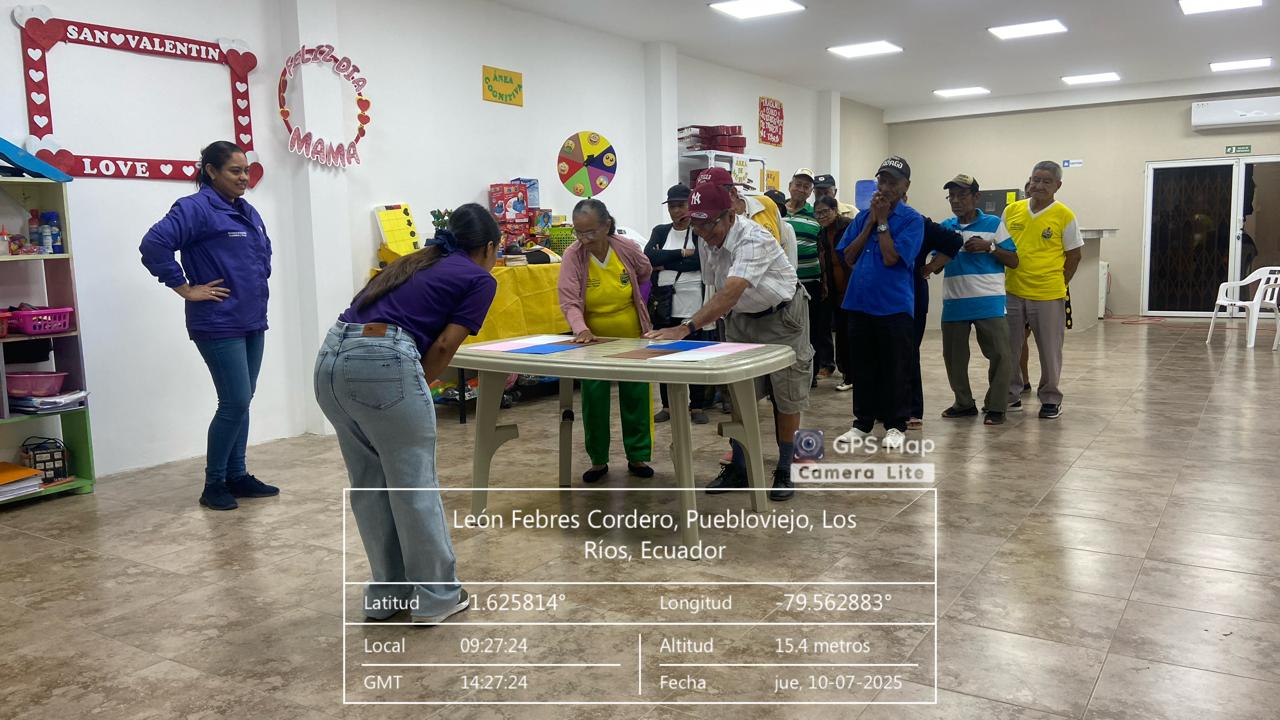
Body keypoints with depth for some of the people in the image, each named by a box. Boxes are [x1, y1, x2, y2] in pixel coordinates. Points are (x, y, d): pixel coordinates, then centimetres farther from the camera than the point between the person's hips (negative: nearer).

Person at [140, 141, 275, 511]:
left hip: (252, 322, 8)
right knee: (235, 403, -8)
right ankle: (213, 484, 7)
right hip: (219, 325, -8)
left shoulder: (247, 212, 14)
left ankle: (237, 476, 21)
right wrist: (185, 288, -18)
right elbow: (153, 245, -23)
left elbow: (265, 249, 32)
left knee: (241, 402, 12)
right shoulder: (195, 208, -12)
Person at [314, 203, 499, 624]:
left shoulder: (416, 262, 29)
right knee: (415, 485, 7)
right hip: (382, 362, -7)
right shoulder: (480, 280, 10)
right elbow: (444, 346, -1)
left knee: (369, 485, 18)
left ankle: (386, 593, 30)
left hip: (331, 358, 8)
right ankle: (436, 596, 20)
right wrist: (417, 388, 11)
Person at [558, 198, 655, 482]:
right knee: (594, 400, 4)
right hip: (593, 341, -1)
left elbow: (645, 273, 11)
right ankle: (598, 460, 20)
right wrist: (581, 329, -37)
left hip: (632, 338, 1)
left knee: (636, 398, 8)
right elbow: (569, 302, -21)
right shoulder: (573, 257, -17)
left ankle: (638, 456, 24)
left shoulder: (627, 249, -12)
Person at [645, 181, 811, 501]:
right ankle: (737, 469, 17)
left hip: (781, 317, -6)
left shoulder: (753, 240, -33)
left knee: (786, 398, 2)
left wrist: (686, 328, -53)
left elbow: (730, 294, -45)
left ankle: (783, 472, 15)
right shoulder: (707, 241, -10)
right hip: (741, 318, 6)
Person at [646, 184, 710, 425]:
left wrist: (665, 264, -11)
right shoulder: (660, 232, 12)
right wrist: (682, 253, -12)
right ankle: (668, 405, 19)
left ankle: (697, 406, 12)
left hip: (694, 304, -3)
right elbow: (649, 257, -6)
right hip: (665, 304, 3)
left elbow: (701, 261, -15)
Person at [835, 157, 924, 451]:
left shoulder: (912, 219, -4)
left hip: (894, 305, -4)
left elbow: (891, 257, -15)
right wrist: (871, 221, -2)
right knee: (862, 367, 12)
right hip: (860, 302, 5)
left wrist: (882, 220, -9)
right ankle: (862, 422, 23)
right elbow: (849, 257, 3)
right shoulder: (863, 217, 11)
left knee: (895, 369, 3)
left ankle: (895, 426, 14)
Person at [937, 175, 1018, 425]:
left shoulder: (994, 224, 1)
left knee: (999, 354, -3)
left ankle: (995, 407, 8)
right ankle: (964, 403, 25)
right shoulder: (945, 227, 9)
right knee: (953, 356, 10)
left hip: (988, 303, -3)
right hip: (954, 304, 3)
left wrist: (989, 247, -13)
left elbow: (1013, 261, 0)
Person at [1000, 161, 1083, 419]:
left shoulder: (1064, 216, -5)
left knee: (1049, 351, 7)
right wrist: (1002, 280, 3)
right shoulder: (1011, 211, 3)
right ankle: (1011, 395, 25)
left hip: (1048, 296, -3)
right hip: (1012, 293, 3)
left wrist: (1058, 285, 0)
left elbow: (1074, 256, 1)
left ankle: (1051, 399, 22)